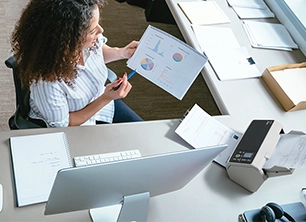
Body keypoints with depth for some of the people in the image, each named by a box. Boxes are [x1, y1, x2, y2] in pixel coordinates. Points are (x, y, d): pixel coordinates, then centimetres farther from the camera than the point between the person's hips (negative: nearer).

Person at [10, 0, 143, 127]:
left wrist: (122, 53, -15)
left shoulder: (90, 42, -23)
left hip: (103, 101, 6)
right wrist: (105, 99, -30)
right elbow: (61, 125, -23)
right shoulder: (46, 79, -39)